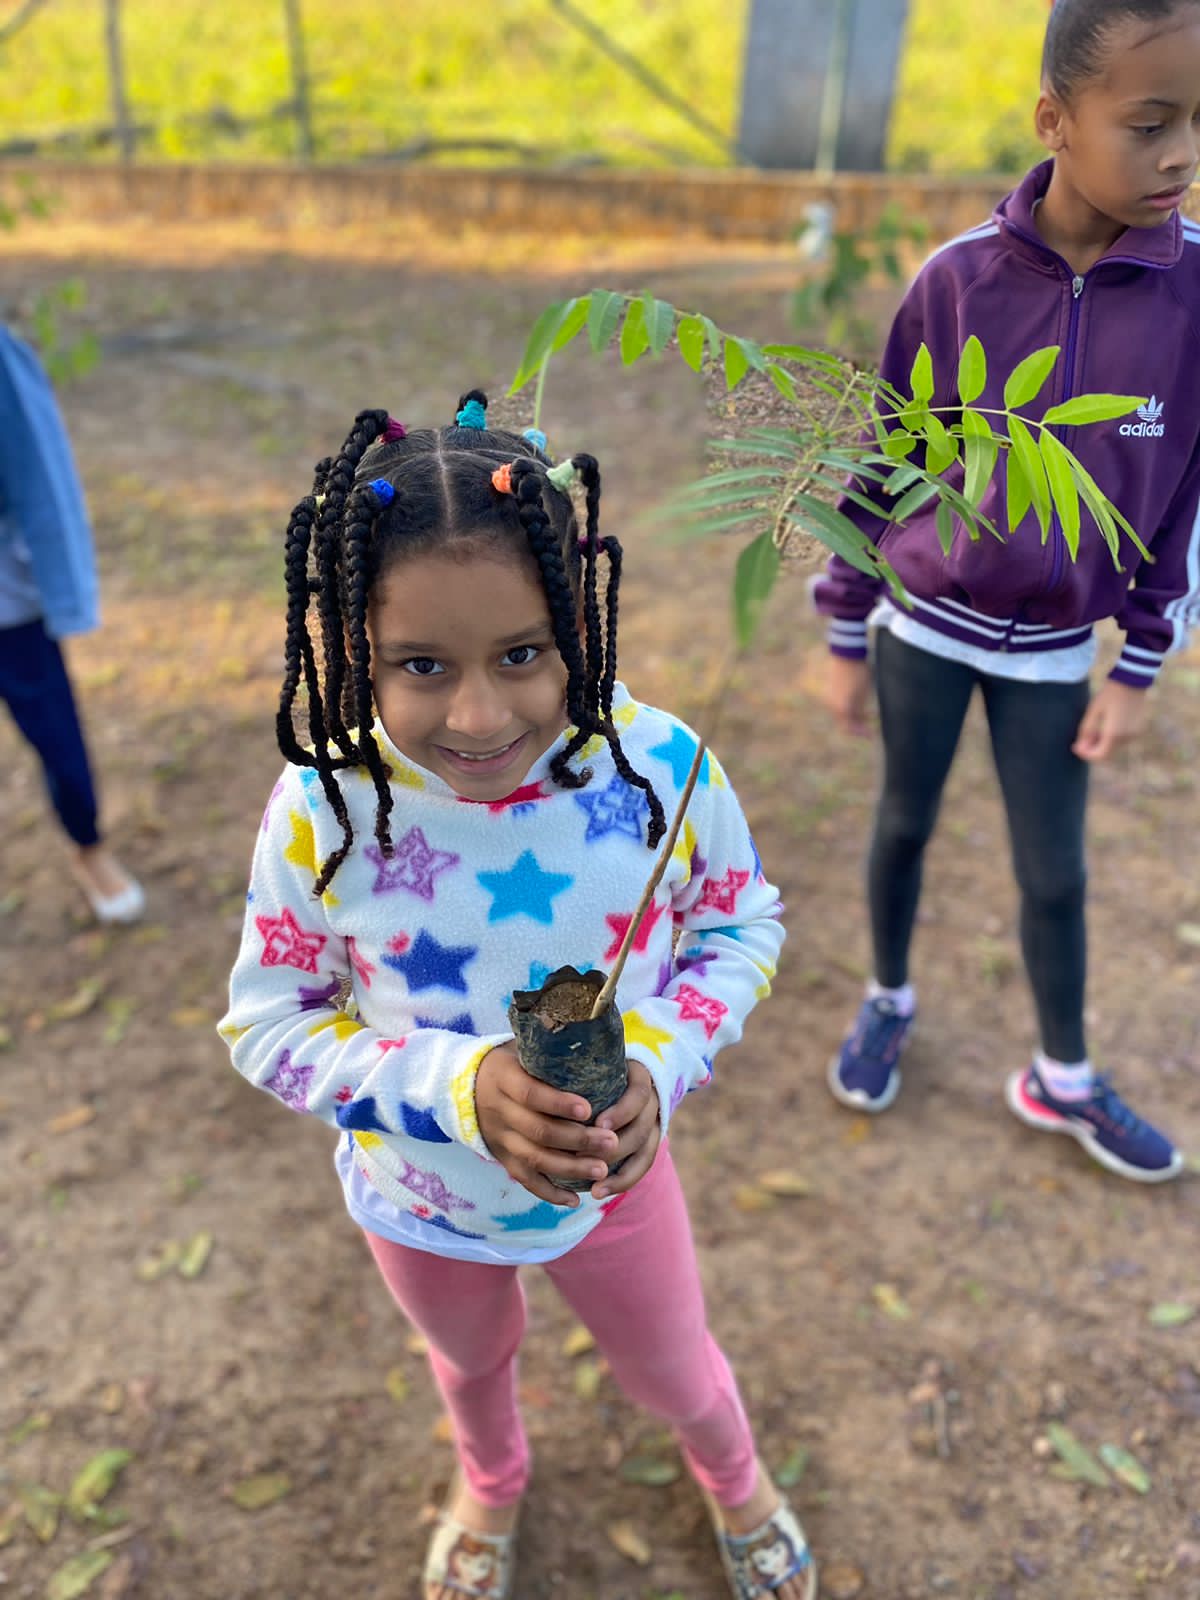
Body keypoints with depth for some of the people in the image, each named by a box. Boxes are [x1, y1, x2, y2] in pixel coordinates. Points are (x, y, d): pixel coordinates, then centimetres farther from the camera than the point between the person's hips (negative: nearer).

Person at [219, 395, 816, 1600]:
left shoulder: (660, 767, -28)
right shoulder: (323, 811, -30)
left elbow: (741, 921, -10)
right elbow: (269, 1024, -18)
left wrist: (658, 1062, -28)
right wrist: (461, 1087, -33)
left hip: (610, 1175, 0)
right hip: (419, 1199, 1)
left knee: (672, 1373, 28)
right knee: (470, 1360, 33)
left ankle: (734, 1480, 67)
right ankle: (490, 1480, 72)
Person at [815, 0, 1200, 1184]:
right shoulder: (956, 281, -14)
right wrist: (846, 641, -1)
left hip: (1053, 648, 1)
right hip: (926, 625, -1)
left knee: (1055, 873, 9)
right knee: (905, 823, 15)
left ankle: (1061, 1078, 31)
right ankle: (888, 999, 40)